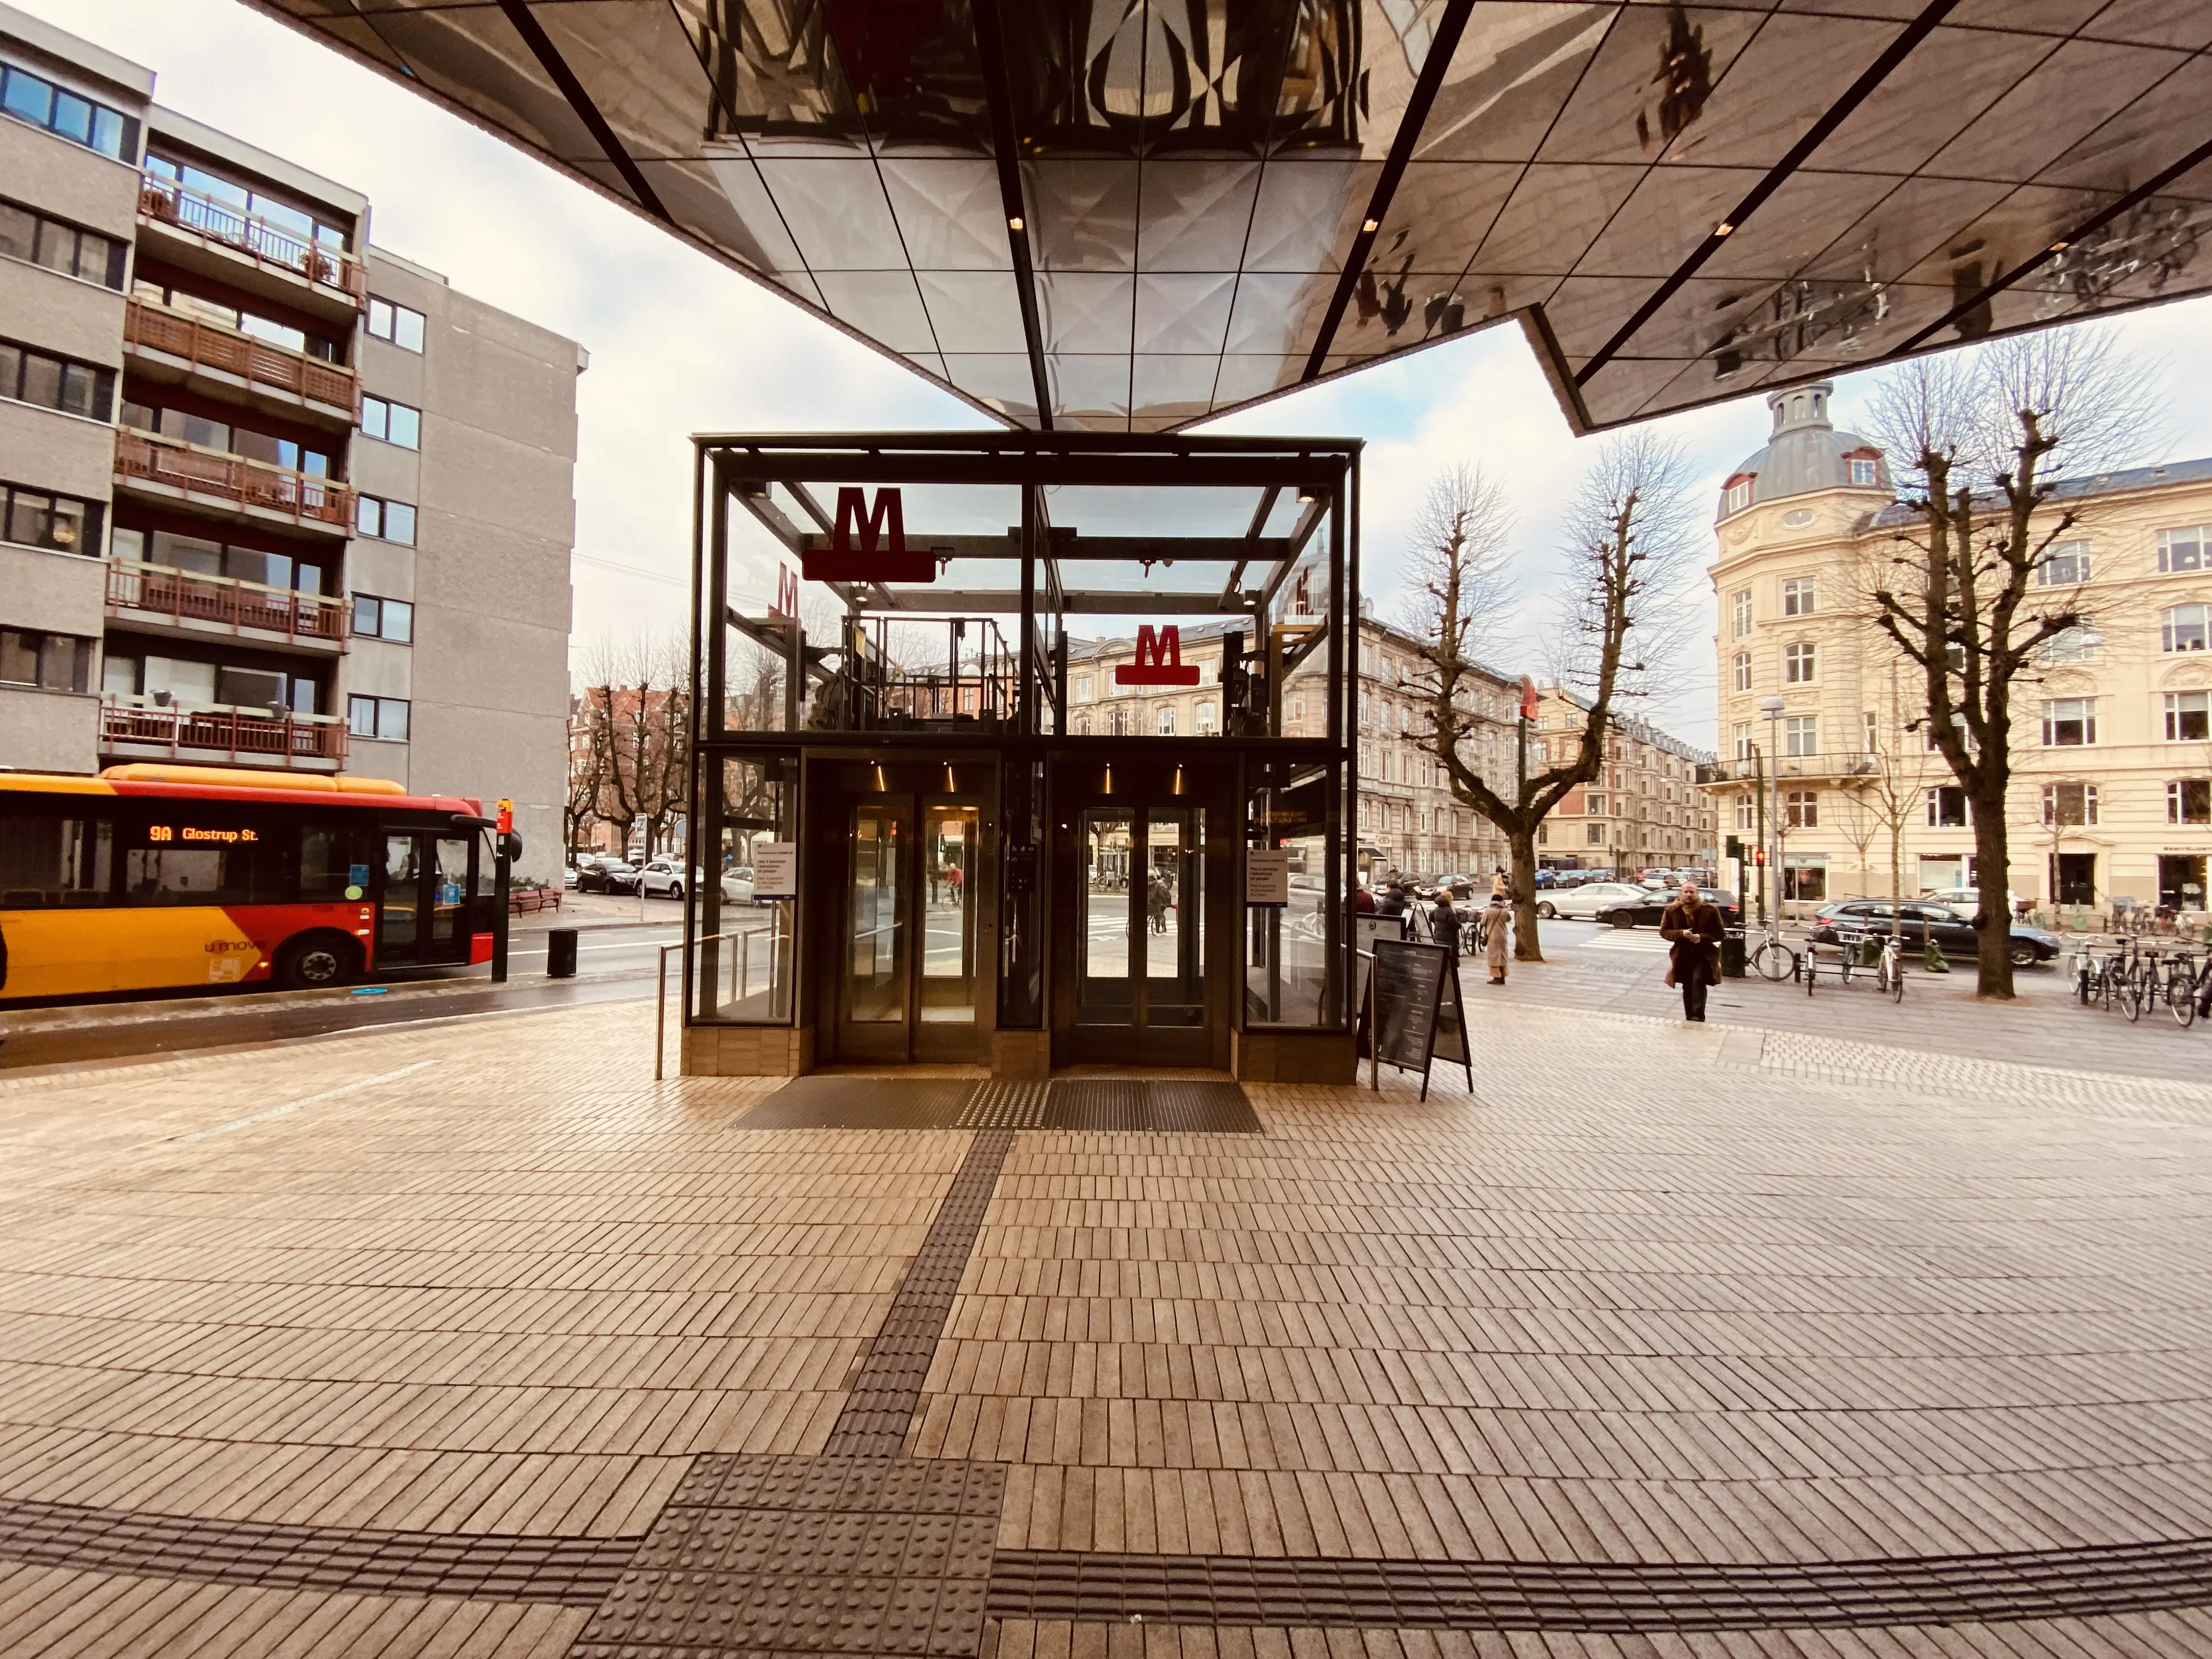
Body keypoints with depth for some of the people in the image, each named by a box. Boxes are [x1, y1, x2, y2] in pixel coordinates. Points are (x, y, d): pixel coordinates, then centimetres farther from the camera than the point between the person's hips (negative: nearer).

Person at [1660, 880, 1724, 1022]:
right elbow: (1663, 932, 2)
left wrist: (1702, 937, -18)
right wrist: (1681, 934, -16)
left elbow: (1720, 932, -1)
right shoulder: (1671, 911, -1)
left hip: (1704, 955, -3)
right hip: (1683, 955, 3)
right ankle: (1689, 1019, 24)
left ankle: (1698, 1017, -21)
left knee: (1698, 980, -22)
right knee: (1687, 987, 11)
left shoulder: (1709, 910, -4)